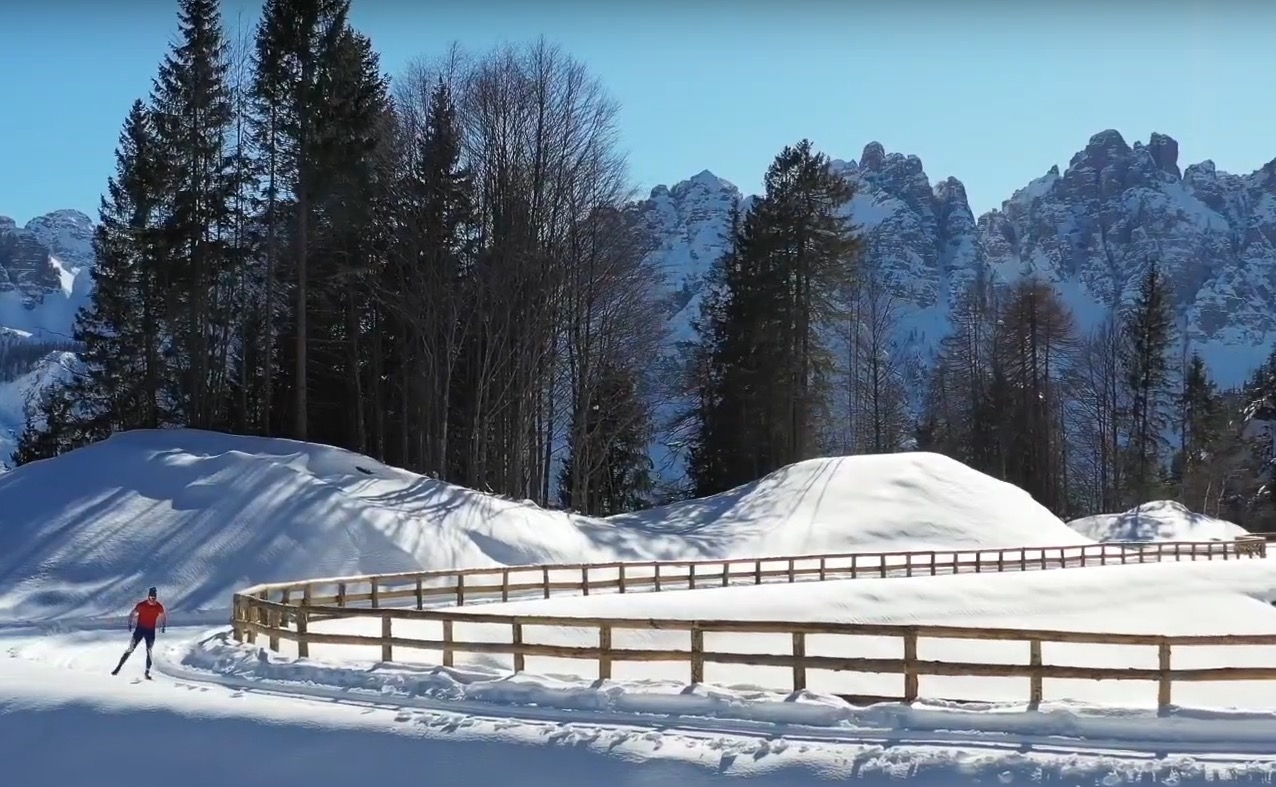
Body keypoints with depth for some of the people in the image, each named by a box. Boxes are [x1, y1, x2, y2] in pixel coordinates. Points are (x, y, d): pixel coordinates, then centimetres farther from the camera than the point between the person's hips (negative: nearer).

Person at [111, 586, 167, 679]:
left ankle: (147, 672, 1)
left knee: (149, 651, -5)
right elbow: (132, 614, 0)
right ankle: (118, 667, 4)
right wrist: (130, 624, -13)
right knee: (130, 649, -3)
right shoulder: (141, 605, -10)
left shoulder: (159, 607, -4)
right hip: (139, 629, -1)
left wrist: (164, 626, -2)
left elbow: (164, 616, 12)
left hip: (150, 631, 1)